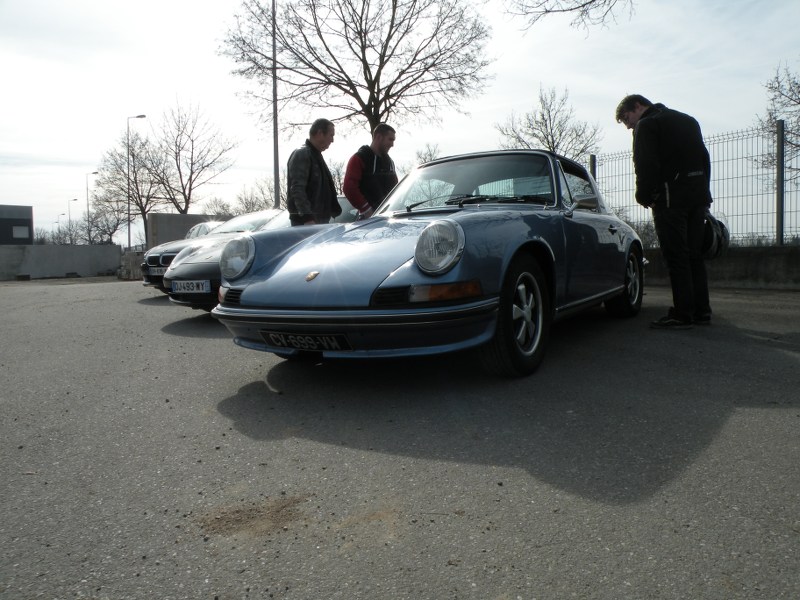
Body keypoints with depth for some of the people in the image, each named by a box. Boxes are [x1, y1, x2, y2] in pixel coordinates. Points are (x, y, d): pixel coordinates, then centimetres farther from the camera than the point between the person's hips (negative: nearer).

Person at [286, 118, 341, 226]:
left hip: (321, 219, 10)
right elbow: (297, 189, -21)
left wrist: (335, 210, 23)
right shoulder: (301, 155, -10)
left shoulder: (316, 156, 21)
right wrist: (307, 217, -29)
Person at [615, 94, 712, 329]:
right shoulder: (688, 120, 24)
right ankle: (701, 311, 14)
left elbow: (646, 166, -13)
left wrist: (644, 197, -1)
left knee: (676, 256, -6)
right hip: (698, 195, 8)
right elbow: (704, 158, 21)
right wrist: (704, 194, 19)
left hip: (671, 196, -8)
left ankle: (682, 314, -5)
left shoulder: (646, 125, -2)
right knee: (694, 255, 11)